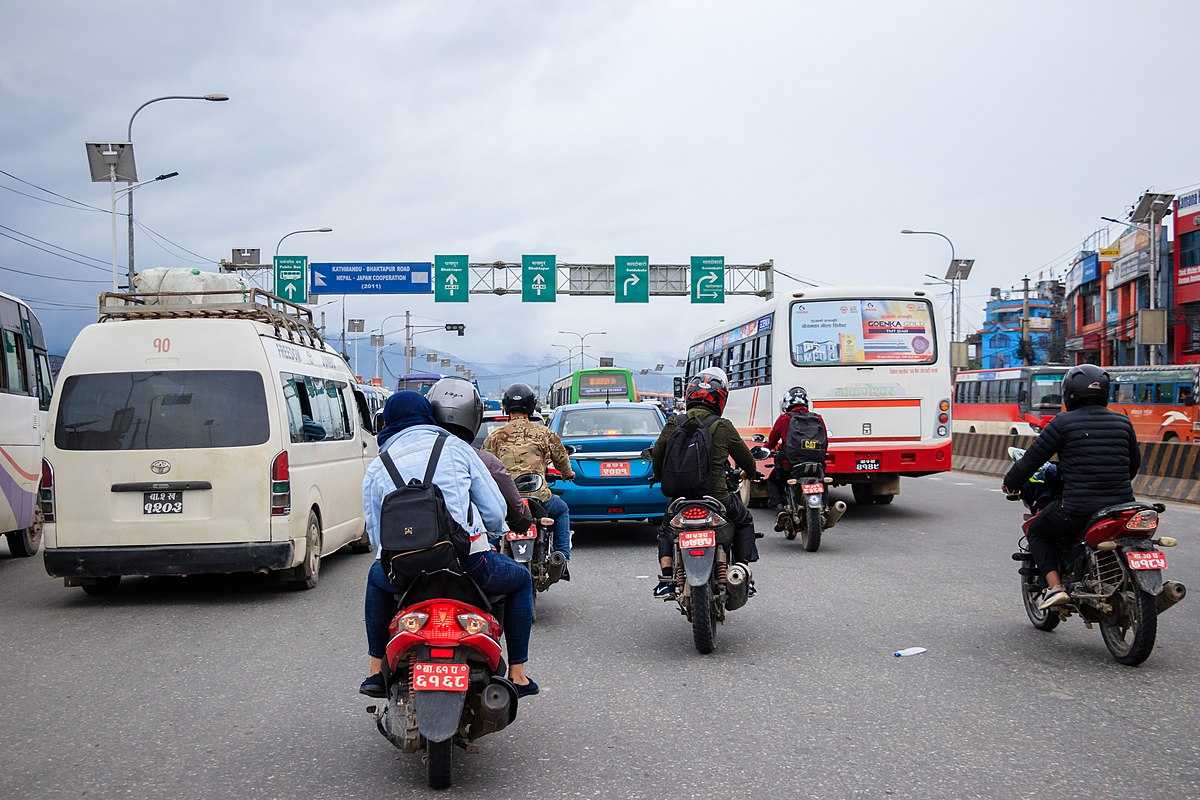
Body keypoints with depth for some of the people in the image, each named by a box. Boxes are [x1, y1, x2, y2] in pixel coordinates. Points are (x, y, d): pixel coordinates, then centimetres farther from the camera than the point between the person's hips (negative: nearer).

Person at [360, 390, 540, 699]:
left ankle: (376, 670, 34)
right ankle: (517, 673, 23)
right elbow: (495, 511, 8)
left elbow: (375, 534, 13)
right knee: (521, 580, 28)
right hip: (468, 563, -2)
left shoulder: (375, 469, 15)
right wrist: (488, 531, 30)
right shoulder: (456, 447, 11)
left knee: (376, 578, 38)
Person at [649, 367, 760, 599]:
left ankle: (666, 578, 11)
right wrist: (752, 472, 29)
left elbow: (657, 456, 4)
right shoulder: (723, 427, -5)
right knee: (744, 521, 26)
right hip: (717, 498, -2)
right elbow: (744, 456, 7)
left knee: (666, 531, 29)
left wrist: (661, 478, 26)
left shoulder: (673, 425, 0)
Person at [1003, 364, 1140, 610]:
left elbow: (1033, 457, -1)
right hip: (1122, 504, 5)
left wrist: (1010, 483, 15)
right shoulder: (1122, 422, 9)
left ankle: (1054, 586, 3)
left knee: (1037, 533, 20)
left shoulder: (1064, 423, -5)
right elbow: (1134, 462, 22)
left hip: (1079, 507, -5)